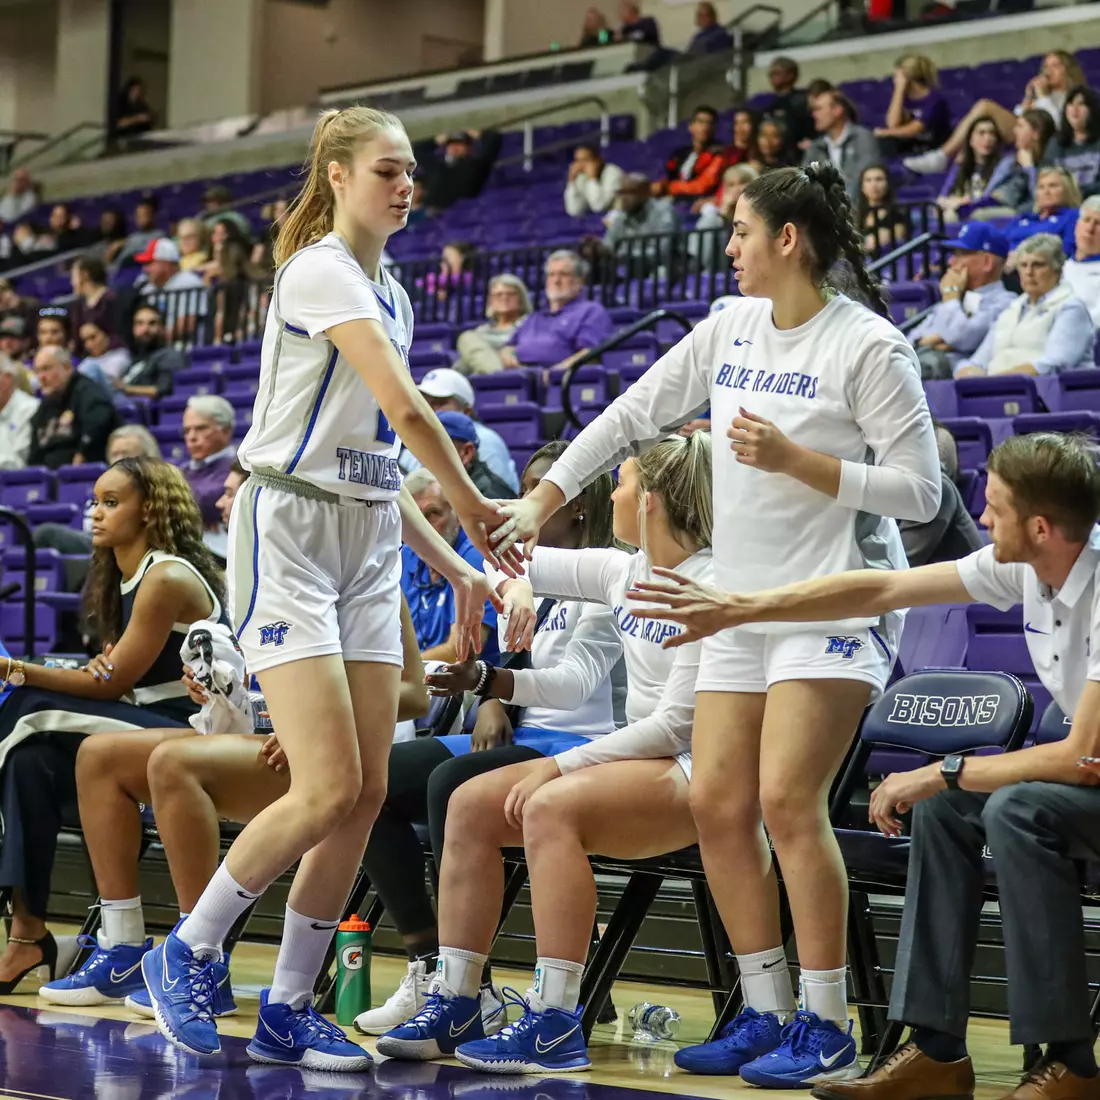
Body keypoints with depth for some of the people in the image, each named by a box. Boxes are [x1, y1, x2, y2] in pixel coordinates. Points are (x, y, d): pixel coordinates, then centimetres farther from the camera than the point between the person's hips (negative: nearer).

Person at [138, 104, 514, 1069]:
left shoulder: (391, 295, 17)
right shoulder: (321, 271, -11)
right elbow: (405, 408, -22)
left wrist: (451, 562, 18)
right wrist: (473, 505, -10)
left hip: (369, 550, 8)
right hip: (289, 534, -8)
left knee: (367, 791, 1)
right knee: (329, 789, -15)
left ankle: (289, 1010, 10)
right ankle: (186, 956, 4)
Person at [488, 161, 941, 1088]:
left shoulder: (871, 347, -11)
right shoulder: (730, 330, 9)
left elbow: (920, 491, -13)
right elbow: (631, 417, 16)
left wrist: (795, 460, -20)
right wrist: (540, 505, 12)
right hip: (744, 599, 7)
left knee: (787, 800, -16)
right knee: (717, 805, 1)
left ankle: (826, 1025, -7)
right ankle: (766, 1015, 11)